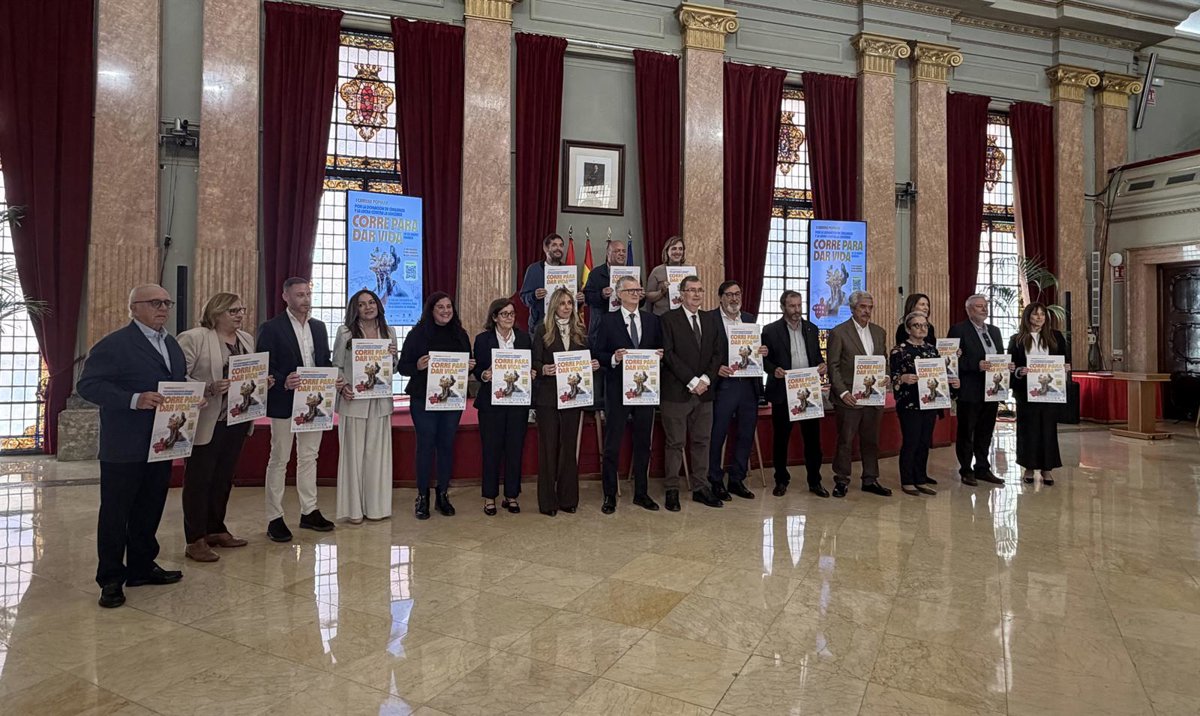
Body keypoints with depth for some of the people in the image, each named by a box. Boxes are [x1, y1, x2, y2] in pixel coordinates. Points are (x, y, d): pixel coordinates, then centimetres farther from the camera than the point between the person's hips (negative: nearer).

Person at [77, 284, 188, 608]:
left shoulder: (172, 344, 14)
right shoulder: (114, 344, -10)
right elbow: (87, 385, -15)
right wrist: (134, 399, -27)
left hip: (161, 444, 7)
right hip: (124, 447, -7)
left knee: (150, 509, 16)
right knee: (115, 512, 5)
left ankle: (141, 566, 30)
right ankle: (111, 578, 17)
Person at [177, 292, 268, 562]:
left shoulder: (247, 339, 12)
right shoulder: (193, 338, -10)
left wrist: (262, 382, 1)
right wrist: (209, 389, -25)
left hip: (237, 421, 7)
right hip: (207, 424, -7)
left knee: (224, 478, 16)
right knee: (199, 480, 3)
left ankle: (216, 530, 29)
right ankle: (196, 540, 11)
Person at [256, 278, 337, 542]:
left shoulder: (319, 327, 11)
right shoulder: (271, 328, -6)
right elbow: (264, 367, -10)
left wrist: (334, 380, -4)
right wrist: (283, 382, -26)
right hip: (284, 404, -5)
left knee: (309, 458, 13)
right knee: (279, 460, 5)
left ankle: (309, 512, 23)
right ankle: (274, 518, 13)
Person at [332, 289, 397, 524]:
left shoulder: (388, 332, 10)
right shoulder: (345, 332, 1)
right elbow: (336, 365, 2)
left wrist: (392, 356, -5)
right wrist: (342, 387, -14)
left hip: (380, 401, 3)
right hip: (353, 400, -3)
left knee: (378, 452, 7)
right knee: (353, 452, 3)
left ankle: (376, 506, 18)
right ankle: (354, 508, 12)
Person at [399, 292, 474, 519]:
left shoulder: (460, 334, 10)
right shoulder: (417, 334, -2)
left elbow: (468, 363, 17)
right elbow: (403, 367, -2)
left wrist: (470, 366, -6)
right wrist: (418, 366, -22)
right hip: (423, 398, -3)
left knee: (447, 445, 8)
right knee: (425, 445, 1)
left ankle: (443, 494, 20)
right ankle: (422, 496, 14)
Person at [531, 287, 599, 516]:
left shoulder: (579, 331, 11)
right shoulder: (542, 330, 0)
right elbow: (535, 362, -4)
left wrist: (594, 365, -8)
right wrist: (543, 369, -25)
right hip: (548, 396, -3)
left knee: (569, 446, 8)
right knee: (548, 446, 1)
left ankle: (568, 498, 18)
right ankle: (547, 501, 9)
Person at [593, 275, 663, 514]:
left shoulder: (652, 320, 9)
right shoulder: (608, 321, -1)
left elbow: (660, 349, 13)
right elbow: (597, 354, -3)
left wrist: (660, 354, -9)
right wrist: (614, 358, -22)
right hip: (617, 390, -3)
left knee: (643, 443, 12)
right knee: (612, 445, 3)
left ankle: (641, 493, 25)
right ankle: (610, 496, 15)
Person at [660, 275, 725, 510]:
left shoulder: (712, 320, 13)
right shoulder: (669, 319, -3)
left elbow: (719, 352, 8)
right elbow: (669, 354, -10)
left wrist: (705, 379, -7)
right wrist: (691, 381, -14)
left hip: (704, 391, 5)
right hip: (677, 391, -5)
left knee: (702, 441, 10)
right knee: (675, 443, 2)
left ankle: (700, 488, 20)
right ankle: (672, 490, 11)